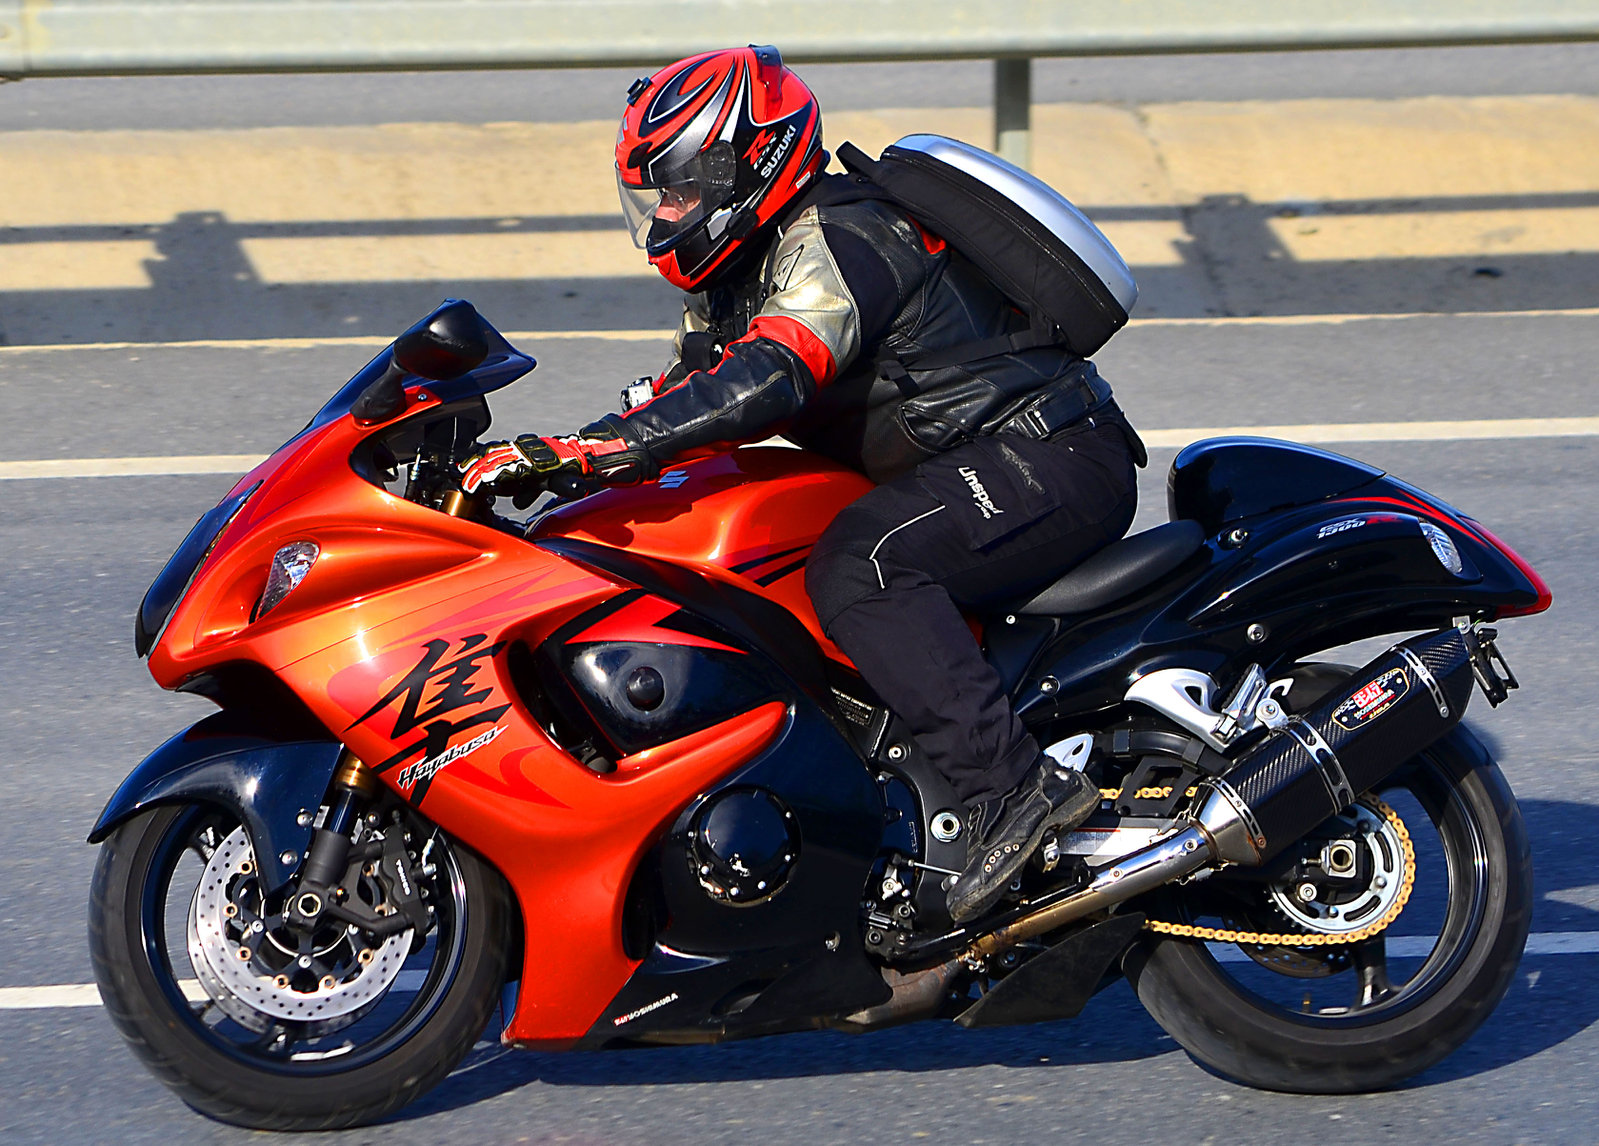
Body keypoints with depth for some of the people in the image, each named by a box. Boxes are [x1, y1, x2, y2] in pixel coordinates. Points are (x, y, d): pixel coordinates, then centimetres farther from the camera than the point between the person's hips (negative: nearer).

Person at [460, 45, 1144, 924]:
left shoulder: (835, 242, -18)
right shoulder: (748, 270, 14)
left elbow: (765, 382, -35)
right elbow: (688, 390, 18)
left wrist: (579, 452, -41)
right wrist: (531, 462, 4)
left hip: (1052, 459, -11)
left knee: (857, 567, -32)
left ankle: (1016, 787, -37)